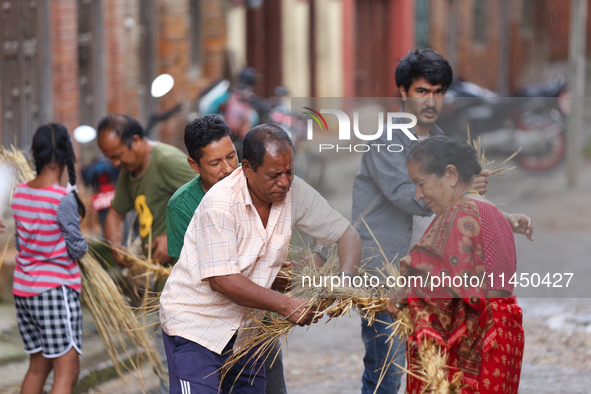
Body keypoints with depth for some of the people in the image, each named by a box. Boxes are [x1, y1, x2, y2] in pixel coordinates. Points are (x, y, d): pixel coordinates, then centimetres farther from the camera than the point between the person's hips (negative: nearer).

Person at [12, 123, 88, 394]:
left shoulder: (20, 193, 4)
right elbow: (77, 250, -11)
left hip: (23, 290, 7)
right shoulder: (64, 198, -16)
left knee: (38, 367, 17)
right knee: (67, 371, -6)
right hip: (56, 290, -7)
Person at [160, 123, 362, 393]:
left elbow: (348, 235, 2)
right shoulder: (220, 204, -24)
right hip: (195, 326, -6)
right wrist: (286, 305, -25)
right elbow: (221, 280, -25)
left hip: (244, 329, 6)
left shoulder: (294, 192, -6)